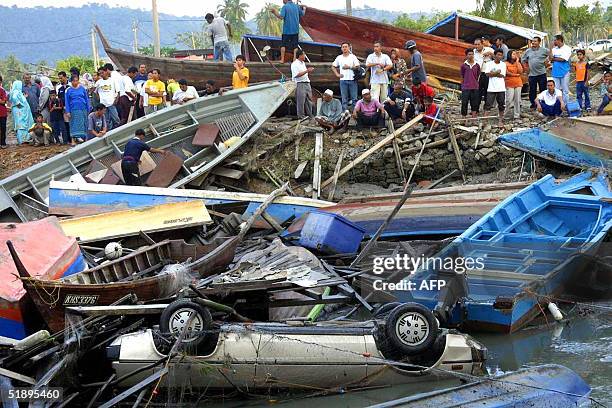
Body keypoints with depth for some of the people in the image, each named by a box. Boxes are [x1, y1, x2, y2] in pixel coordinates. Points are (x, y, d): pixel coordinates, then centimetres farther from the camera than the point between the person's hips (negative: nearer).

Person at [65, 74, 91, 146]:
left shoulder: (82, 88, 6)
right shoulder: (69, 90, 3)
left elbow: (87, 99, 10)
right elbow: (67, 102, 4)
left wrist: (88, 109, 7)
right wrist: (67, 112, -2)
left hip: (83, 109, 2)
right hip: (74, 110, -2)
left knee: (82, 123, 1)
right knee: (74, 125, -5)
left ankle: (81, 137, 5)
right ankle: (73, 140, -11)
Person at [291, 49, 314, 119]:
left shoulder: (303, 63, 18)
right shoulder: (295, 64, -10)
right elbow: (297, 75, -20)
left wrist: (309, 71, 13)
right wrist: (306, 71, -20)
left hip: (307, 83, 9)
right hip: (300, 84, -9)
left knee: (309, 99, 10)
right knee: (301, 101, -5)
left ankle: (309, 114, 17)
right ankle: (301, 115, 0)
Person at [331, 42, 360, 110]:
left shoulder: (353, 57, 4)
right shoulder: (339, 58, 10)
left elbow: (357, 67, 0)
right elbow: (333, 67, 19)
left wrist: (349, 67, -10)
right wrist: (337, 74, 7)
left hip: (352, 80, -2)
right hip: (343, 80, 2)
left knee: (354, 98, -3)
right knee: (344, 99, 2)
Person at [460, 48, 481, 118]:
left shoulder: (477, 65, 4)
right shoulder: (463, 65, 1)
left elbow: (478, 76, 13)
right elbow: (462, 77, 8)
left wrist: (475, 83, 10)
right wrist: (463, 85, 7)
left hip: (475, 88, 1)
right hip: (465, 88, -1)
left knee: (474, 104, 3)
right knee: (464, 103, -1)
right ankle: (463, 118, 6)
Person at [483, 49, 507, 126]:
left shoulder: (503, 64, 6)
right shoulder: (489, 64, 2)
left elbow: (502, 75, -5)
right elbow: (488, 74, -10)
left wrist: (493, 73, -8)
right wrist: (497, 72, -9)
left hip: (501, 88, 2)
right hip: (491, 88, -2)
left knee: (501, 105, 6)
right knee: (488, 104, -5)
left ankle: (500, 120, 16)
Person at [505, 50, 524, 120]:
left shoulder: (518, 63, 13)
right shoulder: (506, 63, -1)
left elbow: (520, 72, -2)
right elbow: (507, 73, -10)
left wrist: (517, 62, -2)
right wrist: (516, 74, -4)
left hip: (518, 83, 4)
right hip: (509, 83, -4)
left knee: (517, 100, 4)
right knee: (509, 100, -8)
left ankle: (517, 115, 8)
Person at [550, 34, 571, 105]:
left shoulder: (567, 49, -5)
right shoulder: (554, 49, 10)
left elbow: (562, 59, -14)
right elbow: (551, 59, 0)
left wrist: (554, 59, -1)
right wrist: (551, 49, -5)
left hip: (564, 72, -4)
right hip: (555, 72, 4)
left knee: (565, 90, 1)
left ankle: (566, 105, 7)